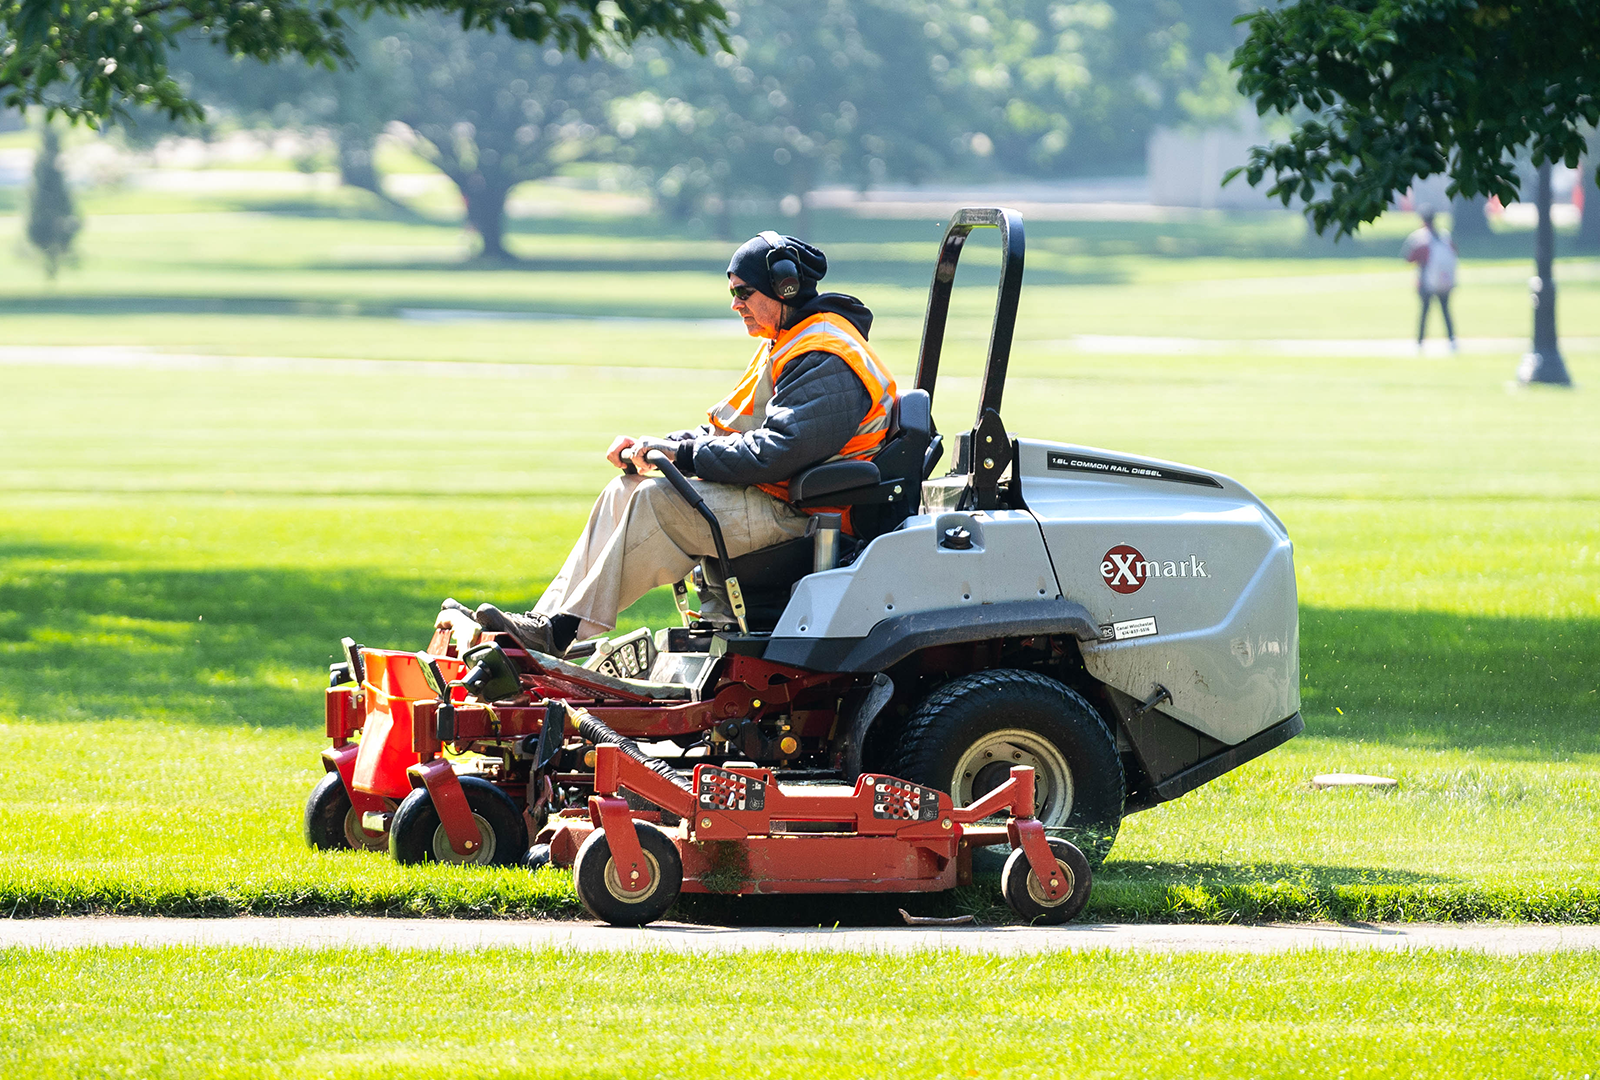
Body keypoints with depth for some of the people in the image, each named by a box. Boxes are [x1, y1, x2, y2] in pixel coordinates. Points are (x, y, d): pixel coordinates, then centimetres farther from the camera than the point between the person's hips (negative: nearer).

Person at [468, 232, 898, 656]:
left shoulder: (826, 362, -17)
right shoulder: (782, 346, 18)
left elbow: (775, 452, -26)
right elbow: (728, 428, 19)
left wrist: (681, 453, -19)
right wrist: (651, 447, 4)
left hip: (797, 510, -11)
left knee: (658, 501, -24)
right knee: (626, 491, 2)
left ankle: (565, 631, -23)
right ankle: (547, 619, -6)